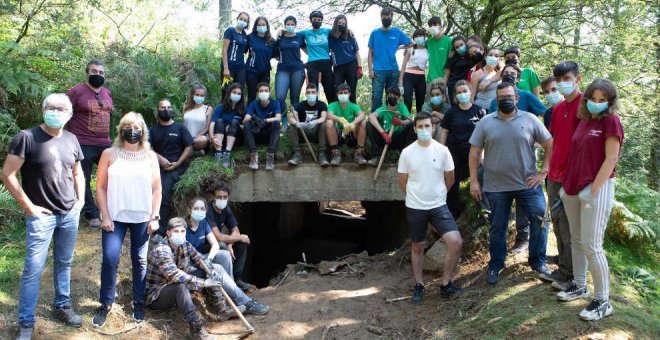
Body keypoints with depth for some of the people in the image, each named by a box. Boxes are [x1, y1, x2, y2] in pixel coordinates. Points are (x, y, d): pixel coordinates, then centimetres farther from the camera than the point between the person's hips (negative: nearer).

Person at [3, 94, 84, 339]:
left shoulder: (71, 140, 6)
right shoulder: (26, 138, -11)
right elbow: (8, 175, -11)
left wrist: (81, 199, 6)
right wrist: (28, 206, -11)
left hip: (70, 214, 5)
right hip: (41, 215, -5)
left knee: (64, 263, 16)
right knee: (33, 269, -1)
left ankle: (62, 306, 33)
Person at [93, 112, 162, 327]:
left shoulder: (150, 156, 4)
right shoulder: (109, 154, 0)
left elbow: (156, 190, 5)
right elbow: (100, 187, 1)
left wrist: (155, 217, -2)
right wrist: (105, 216, -5)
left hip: (142, 218, 1)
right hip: (115, 217, -1)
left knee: (140, 261, 9)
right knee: (110, 259, -7)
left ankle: (138, 302, 22)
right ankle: (105, 304, 10)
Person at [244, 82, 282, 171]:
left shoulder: (275, 103, -4)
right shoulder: (253, 104, -3)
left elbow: (278, 118, -22)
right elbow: (245, 119, -16)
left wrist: (265, 121, -38)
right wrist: (253, 118, -39)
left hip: (270, 134, -1)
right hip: (257, 134, 1)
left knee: (276, 123, -31)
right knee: (246, 124, -26)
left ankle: (270, 155, -36)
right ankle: (253, 155, -34)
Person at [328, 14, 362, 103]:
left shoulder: (350, 35, 5)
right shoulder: (330, 36, 5)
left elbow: (356, 51, 7)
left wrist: (359, 67, -2)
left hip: (351, 65, 0)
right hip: (338, 67, 0)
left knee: (352, 92, 1)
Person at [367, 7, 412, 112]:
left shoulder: (397, 32, 7)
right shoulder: (375, 33, 6)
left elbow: (411, 43, 17)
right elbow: (370, 53, 5)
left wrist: (398, 48, 6)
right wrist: (370, 70, -4)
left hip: (393, 70, 2)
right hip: (378, 70, -2)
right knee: (376, 97, -9)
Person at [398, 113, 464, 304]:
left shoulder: (442, 150, -4)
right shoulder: (407, 152, -6)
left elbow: (450, 179, 8)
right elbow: (402, 182, 4)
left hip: (439, 206, 1)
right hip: (415, 208, 0)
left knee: (456, 242, -12)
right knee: (418, 247, 11)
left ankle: (446, 284, 5)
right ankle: (419, 285, 28)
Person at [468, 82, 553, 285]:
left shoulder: (530, 120, 0)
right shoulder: (486, 123, 1)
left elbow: (549, 145, 4)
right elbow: (474, 153, 1)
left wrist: (544, 172, -3)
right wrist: (473, 181, -3)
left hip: (528, 184, 0)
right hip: (496, 187, 0)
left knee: (540, 219, -4)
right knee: (497, 228, 10)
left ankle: (537, 261, 18)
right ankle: (495, 266, 26)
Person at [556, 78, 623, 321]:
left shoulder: (611, 121, -6)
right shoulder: (584, 121, 15)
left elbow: (611, 159, -13)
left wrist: (593, 191, -16)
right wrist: (566, 184, 11)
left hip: (597, 188, -7)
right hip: (573, 189, 7)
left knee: (592, 245, -7)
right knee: (576, 240, 13)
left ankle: (603, 301, 2)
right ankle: (579, 286, 27)